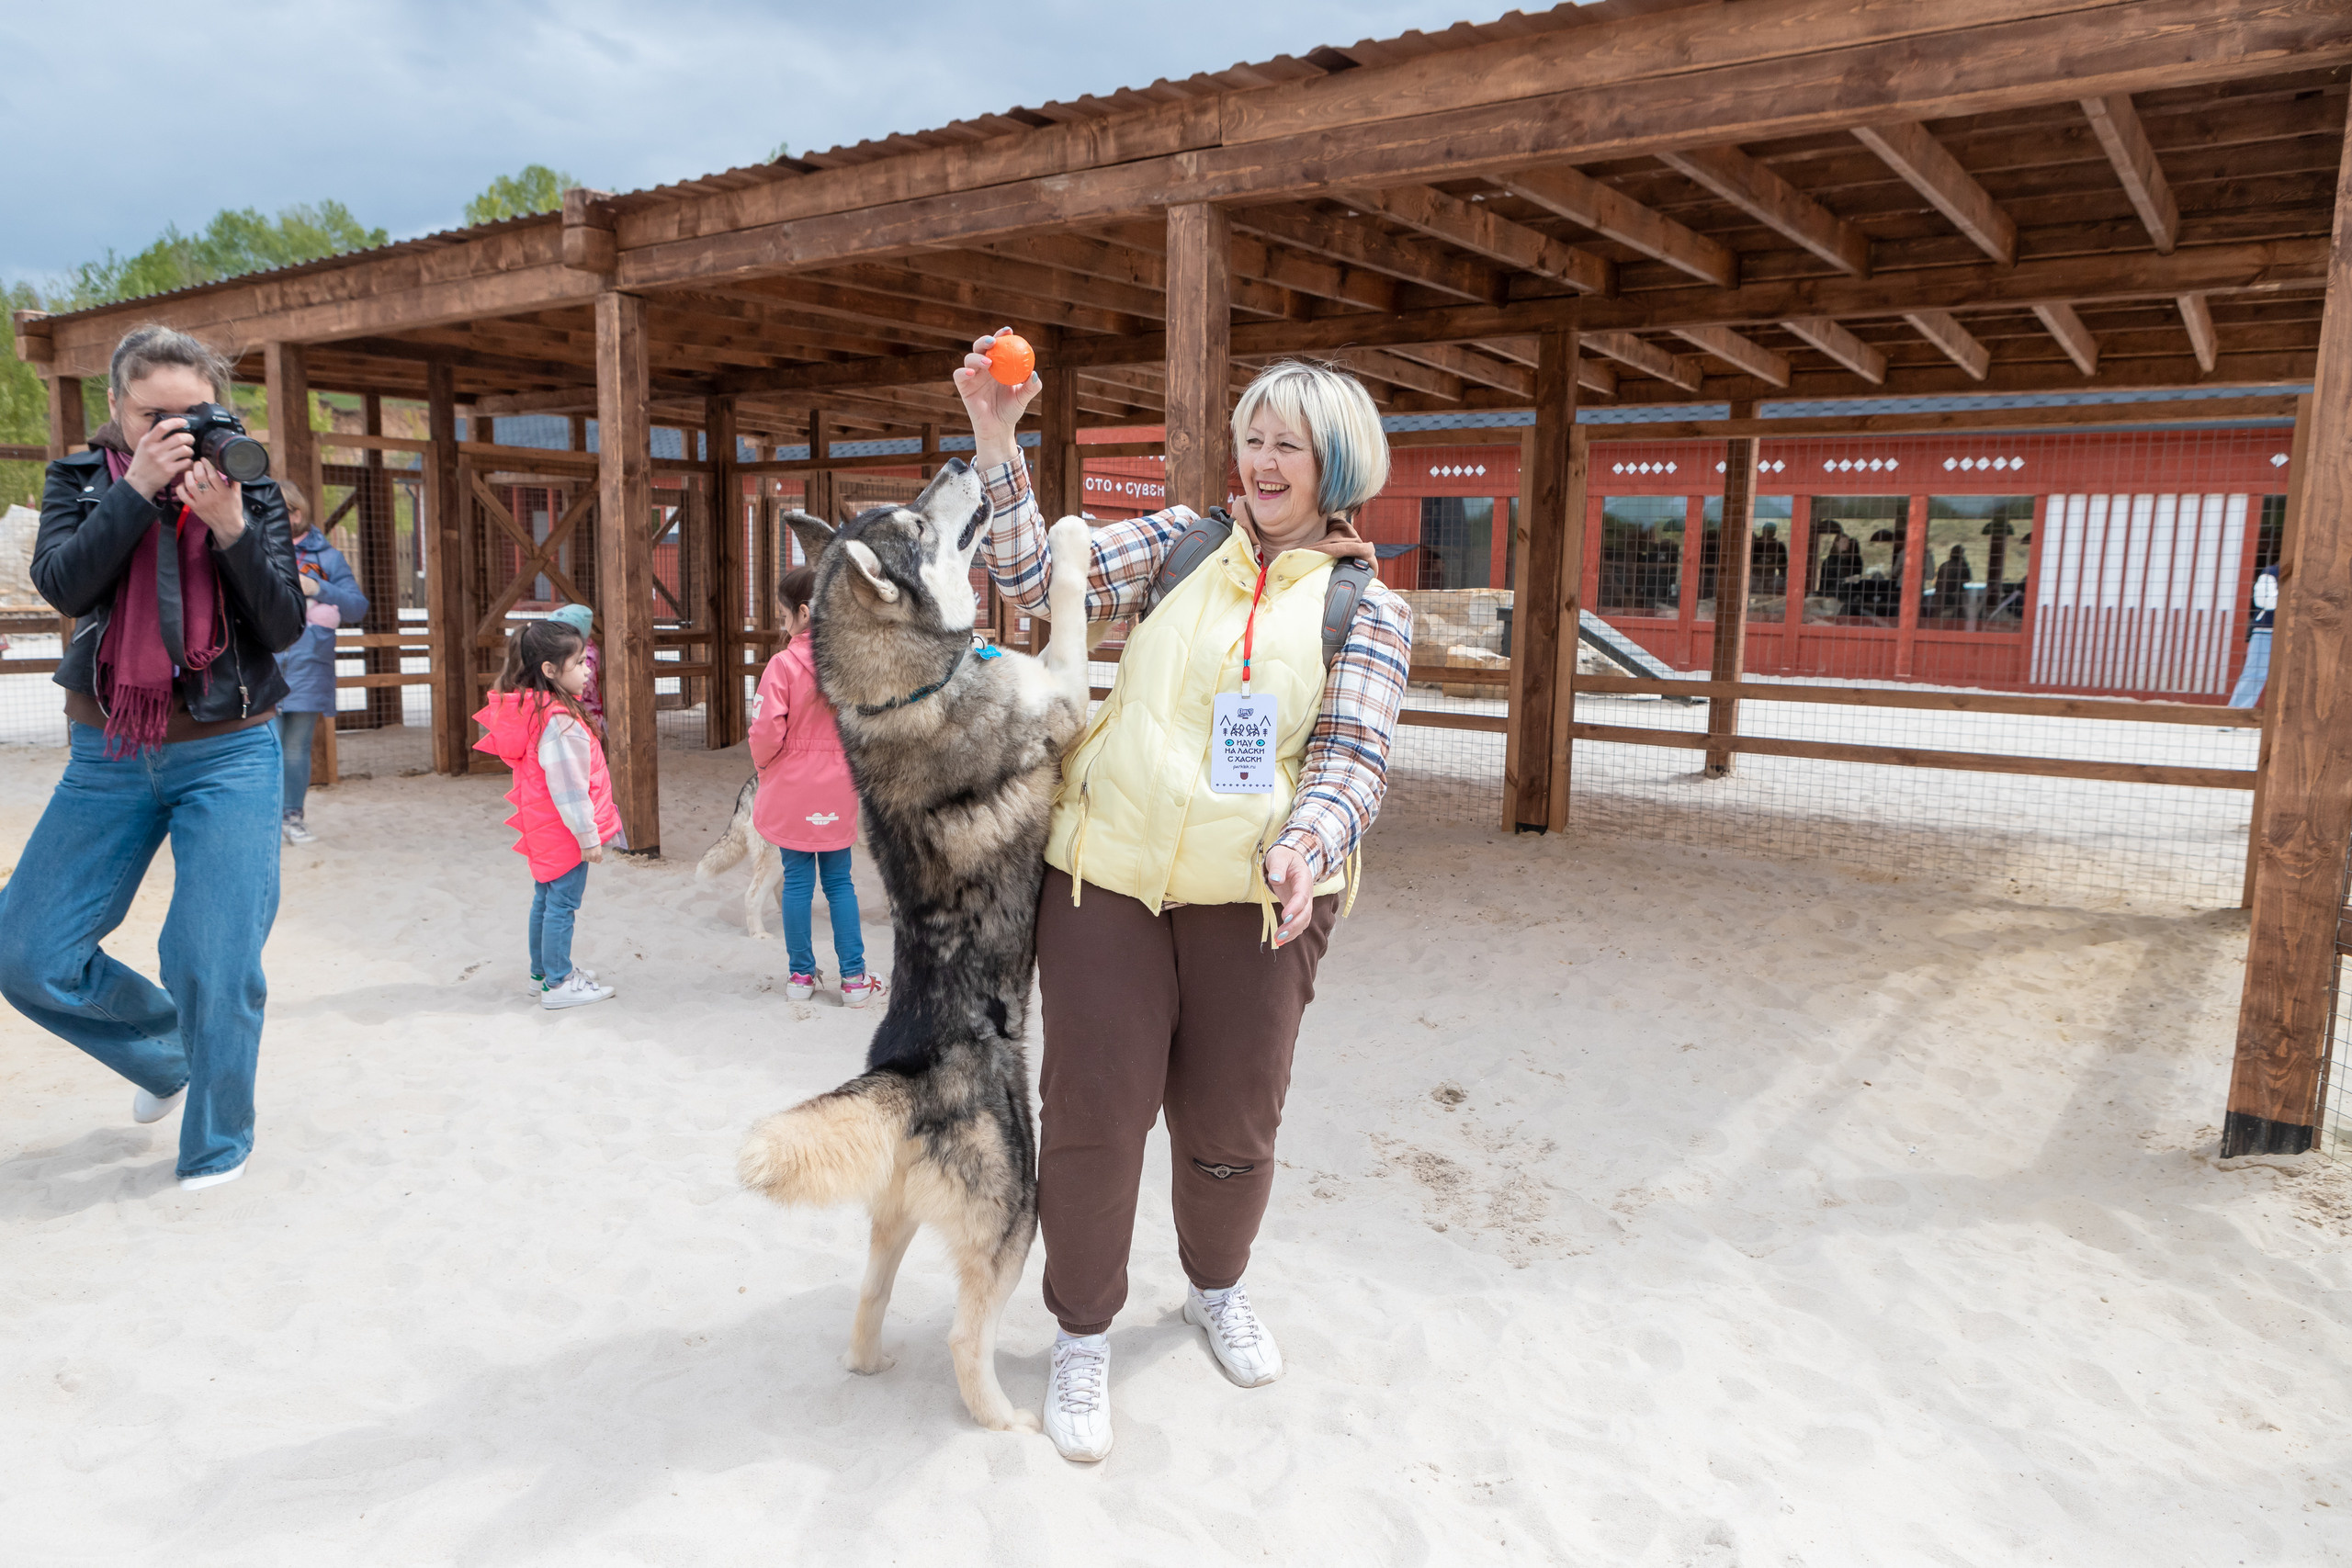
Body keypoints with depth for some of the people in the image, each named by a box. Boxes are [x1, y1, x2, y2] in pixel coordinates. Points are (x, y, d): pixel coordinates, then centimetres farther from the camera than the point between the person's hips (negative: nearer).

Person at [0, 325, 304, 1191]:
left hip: (229, 756, -2)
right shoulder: (82, 479, 3)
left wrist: (230, 527, -20)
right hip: (107, 755, 3)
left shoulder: (250, 491, 0)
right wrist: (139, 485, -20)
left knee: (213, 963, -5)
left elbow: (283, 627, -8)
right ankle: (166, 1049, 29)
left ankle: (218, 1143, 16)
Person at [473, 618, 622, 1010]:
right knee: (563, 903, -1)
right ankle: (559, 984, 8)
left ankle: (543, 971, 34)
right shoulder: (560, 721, -24)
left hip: (544, 828, 10)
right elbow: (567, 787, -24)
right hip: (565, 831, -10)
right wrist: (588, 835, -17)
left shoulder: (530, 709, 6)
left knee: (545, 898, 20)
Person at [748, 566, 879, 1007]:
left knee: (797, 882, 9)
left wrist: (762, 762, 6)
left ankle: (801, 975, 18)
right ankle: (854, 978, 13)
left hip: (792, 790, -3)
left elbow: (768, 731, -15)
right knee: (839, 882, 12)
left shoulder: (783, 664, -15)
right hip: (839, 789, 3)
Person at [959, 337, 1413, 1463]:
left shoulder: (1369, 609, 2)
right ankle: (1082, 1335, 26)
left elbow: (1352, 759, -6)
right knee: (1095, 1112, 4)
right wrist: (997, 440, -8)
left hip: (1255, 894, 0)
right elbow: (1033, 579, 1)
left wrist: (1306, 845, -25)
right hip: (1105, 872, 1)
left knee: (1231, 1124, 13)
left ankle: (1217, 1285, 44)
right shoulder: (1180, 544, 6)